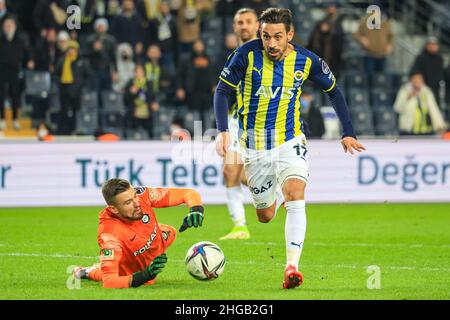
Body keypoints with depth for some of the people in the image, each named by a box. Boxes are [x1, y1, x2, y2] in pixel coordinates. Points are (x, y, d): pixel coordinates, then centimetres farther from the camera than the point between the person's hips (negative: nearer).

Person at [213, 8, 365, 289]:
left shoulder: (306, 61, -8)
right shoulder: (247, 54, -13)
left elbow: (333, 91, 8)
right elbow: (223, 91, -4)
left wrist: (348, 133, 7)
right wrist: (223, 131, -17)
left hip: (290, 141, -1)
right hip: (254, 147, 1)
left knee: (295, 195, -26)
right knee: (265, 216, 11)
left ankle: (292, 266, -28)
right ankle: (278, 195, 49)